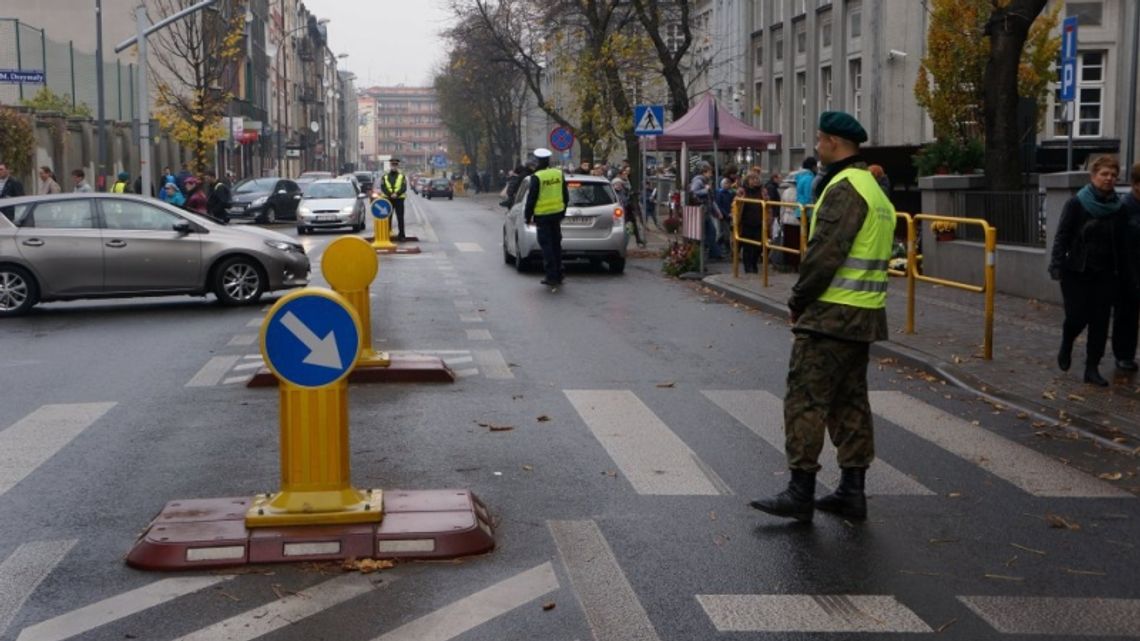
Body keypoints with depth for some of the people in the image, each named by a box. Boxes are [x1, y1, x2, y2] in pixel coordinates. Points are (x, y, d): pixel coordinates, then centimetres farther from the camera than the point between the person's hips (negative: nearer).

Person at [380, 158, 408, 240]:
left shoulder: (402, 176, 9)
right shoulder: (385, 177, 11)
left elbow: (404, 188, -3)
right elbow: (383, 188, -1)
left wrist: (397, 194, -19)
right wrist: (390, 194, -17)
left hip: (399, 199, -1)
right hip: (388, 199, 1)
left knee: (400, 218, -1)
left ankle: (401, 235, 3)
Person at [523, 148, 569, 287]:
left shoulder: (536, 177, -15)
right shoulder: (559, 174, 4)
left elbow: (531, 198, -13)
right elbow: (566, 196, 11)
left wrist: (527, 216, -3)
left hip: (542, 216, -6)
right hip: (557, 213, 6)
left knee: (546, 245, -2)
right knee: (556, 244, 15)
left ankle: (552, 277, -5)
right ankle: (558, 275, 19)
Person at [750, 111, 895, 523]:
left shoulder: (844, 188, -14)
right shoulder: (874, 189, 18)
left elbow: (824, 253, -20)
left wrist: (798, 300, -8)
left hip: (831, 314, -10)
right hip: (863, 316, 10)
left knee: (806, 399, -6)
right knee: (850, 400, 13)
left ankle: (801, 492, -5)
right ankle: (852, 491, 17)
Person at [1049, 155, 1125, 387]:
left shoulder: (1117, 207, 4)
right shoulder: (1076, 204, -6)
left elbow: (1120, 242, 8)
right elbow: (1062, 236, -9)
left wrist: (1120, 269, 4)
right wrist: (1057, 265, -17)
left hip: (1105, 274, 3)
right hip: (1077, 271, -3)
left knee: (1100, 321, 0)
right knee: (1077, 316, -5)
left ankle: (1092, 368, 8)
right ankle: (1066, 346, 28)